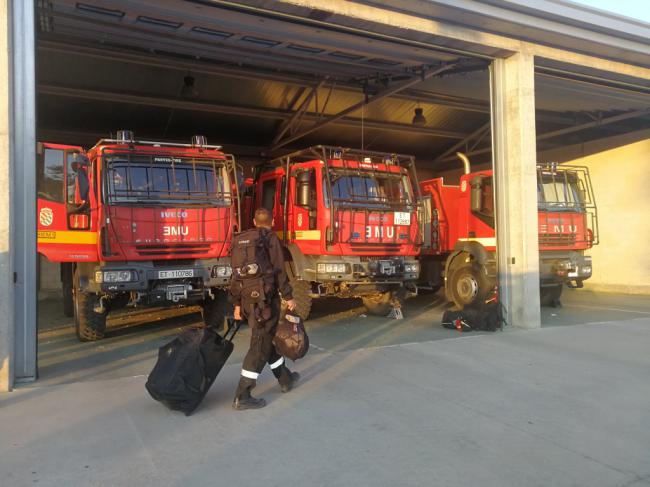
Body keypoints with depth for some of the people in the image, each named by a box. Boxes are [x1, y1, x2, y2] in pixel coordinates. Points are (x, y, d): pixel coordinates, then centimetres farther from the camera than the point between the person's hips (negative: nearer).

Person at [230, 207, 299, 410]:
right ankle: (242, 396, -6)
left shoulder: (240, 241, 15)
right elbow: (279, 270, -10)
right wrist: (288, 297, -4)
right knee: (260, 346, -5)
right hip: (265, 298, -7)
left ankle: (285, 378, 34)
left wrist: (237, 304, 19)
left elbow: (236, 274, 16)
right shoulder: (271, 239, -4)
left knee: (267, 339, 19)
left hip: (248, 300, 7)